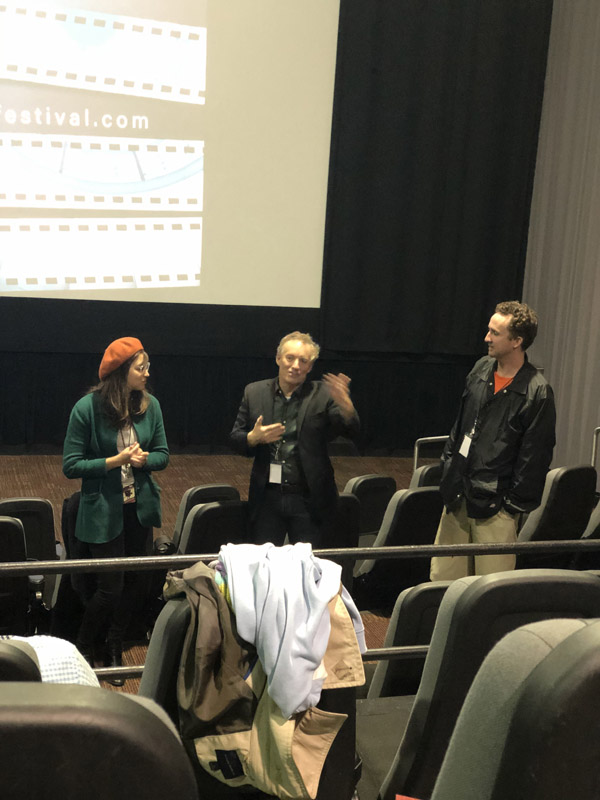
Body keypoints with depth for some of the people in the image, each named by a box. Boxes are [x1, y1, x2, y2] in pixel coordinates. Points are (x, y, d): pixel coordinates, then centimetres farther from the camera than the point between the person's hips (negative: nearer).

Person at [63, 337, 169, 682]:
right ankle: (84, 650, 25)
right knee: (110, 587, -1)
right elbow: (71, 465, -11)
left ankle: (115, 649, 33)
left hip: (140, 507, 5)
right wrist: (115, 461, -21)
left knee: (136, 581, 10)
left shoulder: (150, 405, -2)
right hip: (104, 511, -4)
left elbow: (163, 455, 7)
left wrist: (144, 458, -15)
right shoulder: (88, 408, -13)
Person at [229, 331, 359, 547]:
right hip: (267, 498, 2)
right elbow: (235, 440, 7)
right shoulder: (254, 392, 4)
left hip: (308, 500, -2)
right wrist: (254, 438, -15)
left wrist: (345, 405, -34)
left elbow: (350, 430, -14)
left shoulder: (322, 395, -2)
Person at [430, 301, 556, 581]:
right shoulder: (481, 369, 6)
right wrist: (447, 465, 15)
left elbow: (535, 456, -11)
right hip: (458, 494, 6)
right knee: (442, 577, 11)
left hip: (494, 504, -6)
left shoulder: (537, 393, -14)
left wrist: (514, 503, -9)